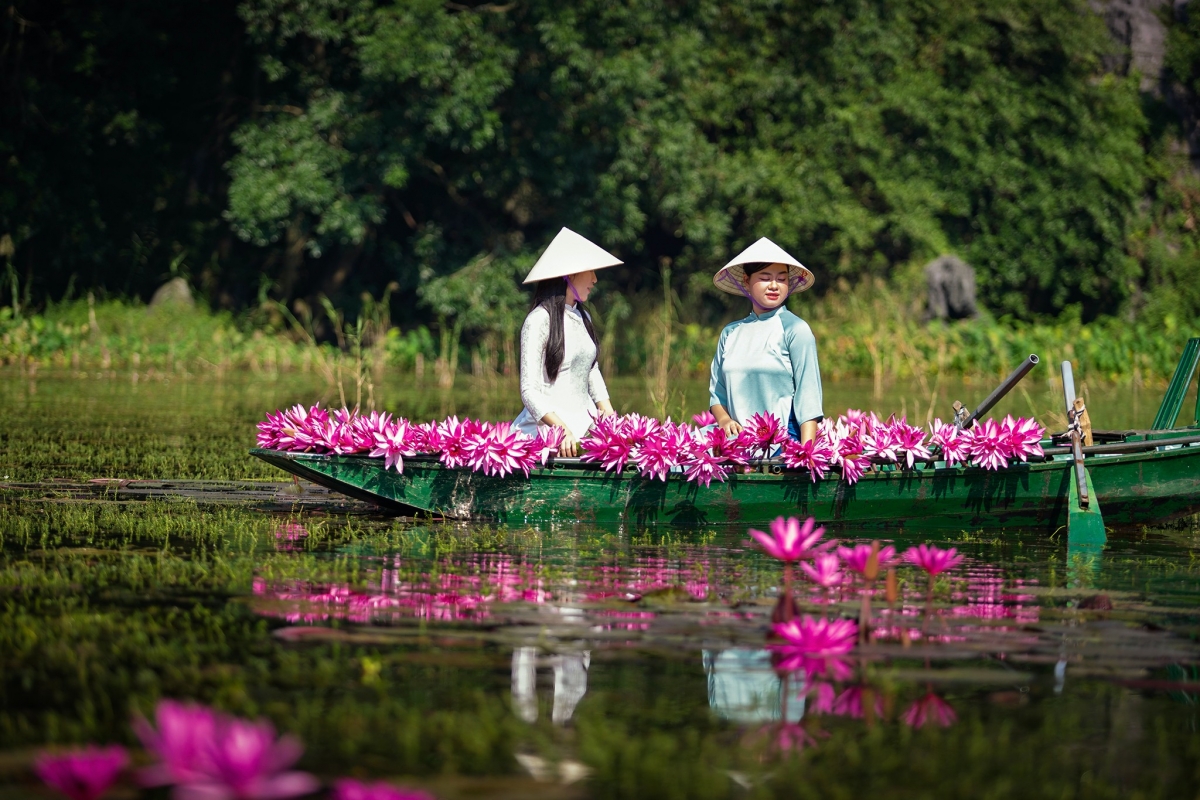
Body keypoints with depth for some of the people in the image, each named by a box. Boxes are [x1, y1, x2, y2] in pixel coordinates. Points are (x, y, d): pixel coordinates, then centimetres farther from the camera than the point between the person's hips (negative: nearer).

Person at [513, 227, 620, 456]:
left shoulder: (582, 317, 16)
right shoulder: (539, 320, -7)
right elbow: (529, 390, -11)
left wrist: (610, 416, 9)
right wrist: (562, 429, -24)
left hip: (585, 425, 7)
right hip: (548, 427, -7)